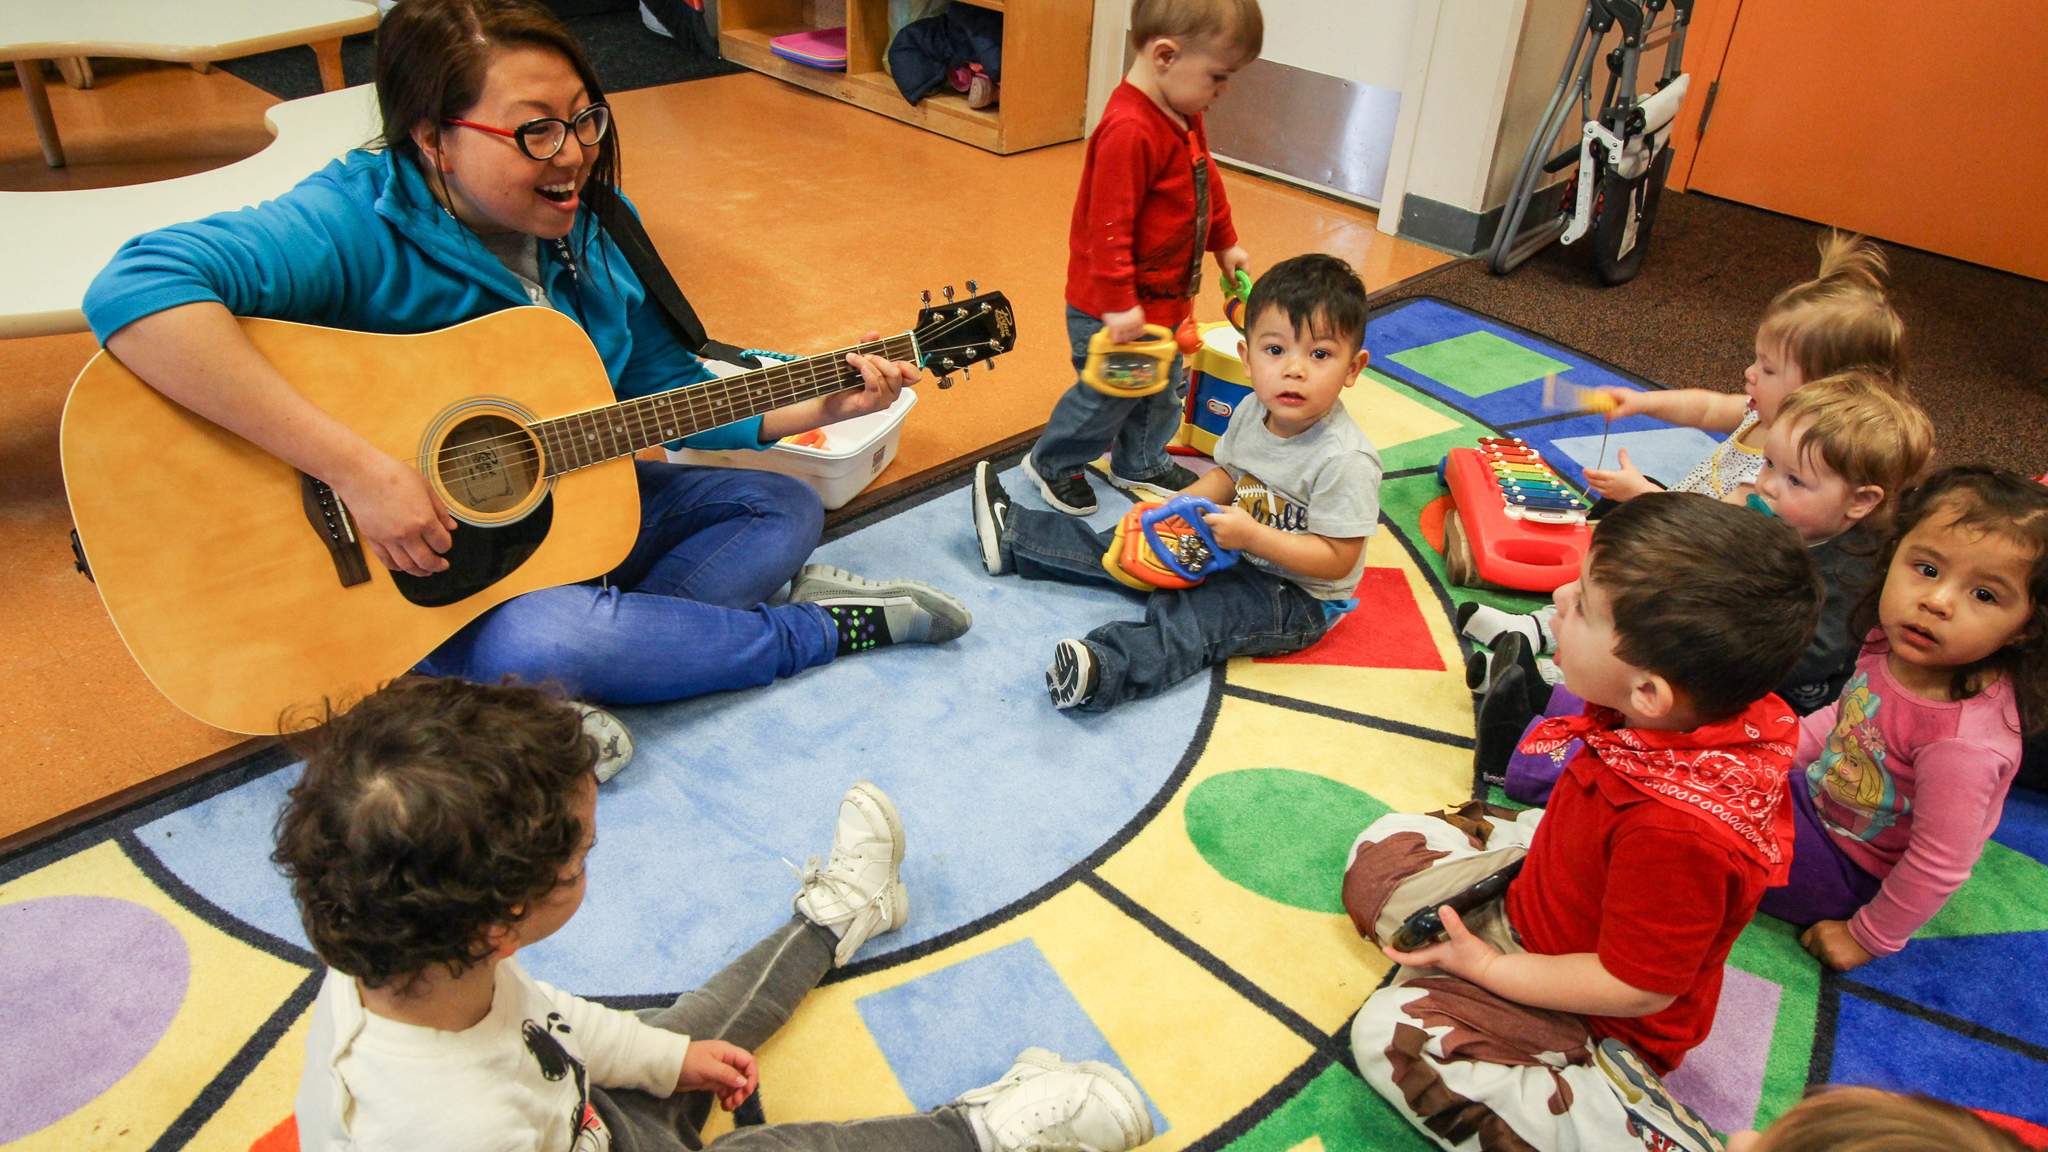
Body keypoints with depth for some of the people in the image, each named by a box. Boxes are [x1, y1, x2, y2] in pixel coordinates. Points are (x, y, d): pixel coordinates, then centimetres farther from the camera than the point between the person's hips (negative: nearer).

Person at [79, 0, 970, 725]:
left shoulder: (589, 230, -2)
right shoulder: (355, 225, -23)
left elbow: (673, 396, 6)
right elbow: (138, 290, -39)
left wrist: (821, 405, -6)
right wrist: (358, 469, -43)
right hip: (404, 562, -7)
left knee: (783, 509, 5)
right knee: (538, 640, -37)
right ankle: (830, 630, -14)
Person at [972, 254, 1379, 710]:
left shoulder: (1345, 460, -29)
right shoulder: (1253, 410, -6)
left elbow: (1337, 559, -26)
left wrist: (1252, 536, -32)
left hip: (1297, 594, -7)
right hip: (1238, 547, 8)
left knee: (1187, 618, -31)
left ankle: (1103, 671, -52)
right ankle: (1011, 533, 16)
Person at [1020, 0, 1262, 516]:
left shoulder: (1183, 116, 3)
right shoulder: (1129, 131, -29)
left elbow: (1207, 183, 20)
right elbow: (1108, 224, -29)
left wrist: (1225, 244, 28)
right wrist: (1119, 303, -28)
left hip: (1165, 297, 10)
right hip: (1114, 310, -9)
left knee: (1165, 386, 22)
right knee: (1108, 394, 6)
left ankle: (1141, 463, 43)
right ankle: (1052, 463, 29)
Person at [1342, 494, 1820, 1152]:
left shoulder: (1678, 832, -43)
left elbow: (1635, 987, -28)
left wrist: (1487, 966, -19)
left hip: (1603, 1018, -8)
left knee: (1393, 1030, -23)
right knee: (1386, 843, 14)